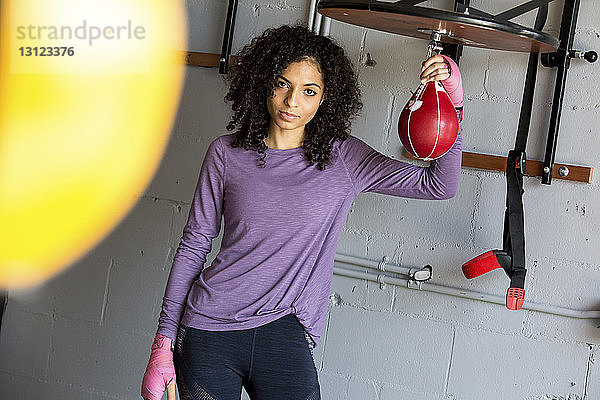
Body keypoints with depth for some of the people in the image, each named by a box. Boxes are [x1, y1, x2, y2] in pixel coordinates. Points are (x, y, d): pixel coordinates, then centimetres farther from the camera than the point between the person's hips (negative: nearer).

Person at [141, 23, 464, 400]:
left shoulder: (343, 158, 3)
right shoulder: (227, 153, 3)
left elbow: (440, 185, 0)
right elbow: (193, 246, 6)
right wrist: (163, 343, 3)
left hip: (283, 333, 0)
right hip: (208, 332, 1)